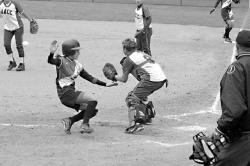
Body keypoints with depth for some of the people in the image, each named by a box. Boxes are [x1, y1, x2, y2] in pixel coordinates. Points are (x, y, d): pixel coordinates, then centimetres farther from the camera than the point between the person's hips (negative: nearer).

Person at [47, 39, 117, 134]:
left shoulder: (77, 64, 14)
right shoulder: (61, 61, -8)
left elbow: (89, 78, 18)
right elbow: (50, 61, -29)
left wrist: (105, 84, 15)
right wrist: (52, 53, -51)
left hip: (72, 92, 8)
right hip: (65, 93, -8)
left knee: (92, 111, 6)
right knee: (93, 100, -19)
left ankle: (69, 121, 11)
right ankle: (85, 125, -19)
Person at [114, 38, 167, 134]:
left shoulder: (129, 60, 3)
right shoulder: (141, 53, 26)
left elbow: (124, 79, 8)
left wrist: (115, 77, 27)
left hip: (151, 79, -9)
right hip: (162, 78, 9)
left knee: (132, 99, -6)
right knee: (141, 95, 31)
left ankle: (136, 124, -25)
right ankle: (148, 115, 36)